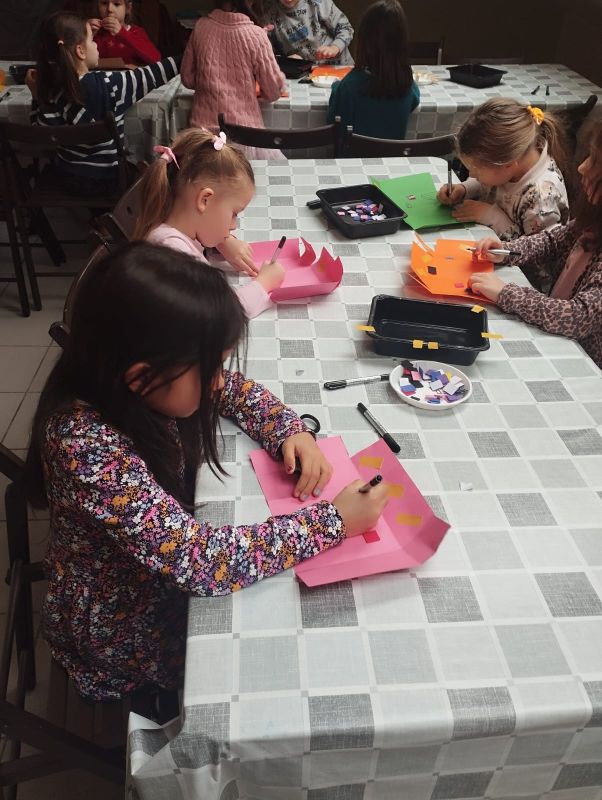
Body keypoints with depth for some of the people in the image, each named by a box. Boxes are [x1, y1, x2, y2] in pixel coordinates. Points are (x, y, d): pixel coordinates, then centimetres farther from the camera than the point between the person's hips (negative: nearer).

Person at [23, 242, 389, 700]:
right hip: (128, 625, -6)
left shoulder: (154, 388, -16)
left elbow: (234, 389, 2)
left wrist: (293, 431, -16)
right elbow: (200, 560, -40)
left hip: (167, 569, 6)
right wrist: (331, 522, -33)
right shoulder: (86, 444, -37)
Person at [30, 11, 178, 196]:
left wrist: (37, 96, 1)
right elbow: (154, 75, -18)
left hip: (68, 179, 5)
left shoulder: (50, 91, -11)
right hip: (106, 180, -5)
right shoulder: (108, 84, -23)